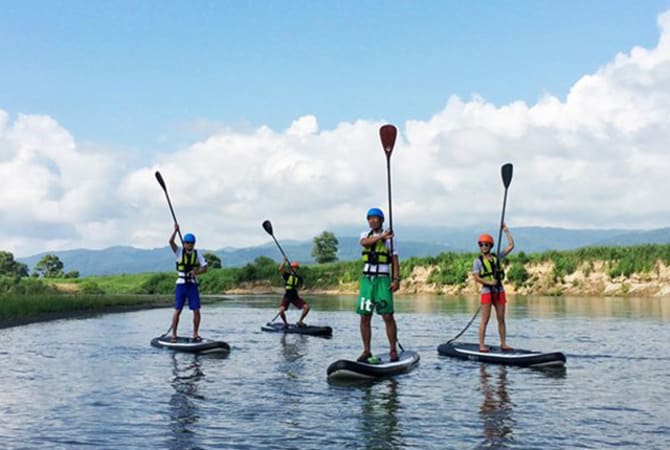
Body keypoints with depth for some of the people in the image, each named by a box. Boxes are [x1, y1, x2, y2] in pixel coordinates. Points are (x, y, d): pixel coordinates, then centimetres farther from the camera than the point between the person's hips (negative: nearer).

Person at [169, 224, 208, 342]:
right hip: (181, 285, -2)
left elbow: (205, 268, 3)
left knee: (196, 310, -3)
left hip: (192, 285, 2)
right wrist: (176, 230, -23)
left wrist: (197, 272, -15)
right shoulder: (179, 252, 1)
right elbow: (171, 241, -14)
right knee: (177, 310, -3)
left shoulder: (197, 255, 5)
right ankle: (174, 334, 6)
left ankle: (195, 334, 8)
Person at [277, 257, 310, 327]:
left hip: (295, 296, 3)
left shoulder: (299, 278, 6)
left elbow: (300, 287, 3)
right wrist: (285, 261, -26)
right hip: (287, 296, -3)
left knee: (307, 307, -10)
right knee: (281, 310, -24)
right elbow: (280, 269, -19)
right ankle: (285, 323, 5)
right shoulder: (287, 275, -2)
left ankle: (300, 321, 8)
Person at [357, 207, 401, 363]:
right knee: (365, 317, 1)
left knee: (388, 316, -9)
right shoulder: (365, 234, 14)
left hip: (383, 280, -3)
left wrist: (396, 279, -12)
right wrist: (381, 236, -23)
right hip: (366, 279, 3)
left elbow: (395, 260, 0)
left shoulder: (389, 237, 5)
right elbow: (364, 242, -11)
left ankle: (393, 350, -1)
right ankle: (366, 351, 8)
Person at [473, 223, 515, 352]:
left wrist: (506, 230, 3)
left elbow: (511, 245, 5)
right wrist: (489, 283, -19)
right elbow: (476, 277, -8)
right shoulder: (478, 261, -1)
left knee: (501, 319, 7)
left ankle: (503, 344, 12)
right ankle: (481, 345, -3)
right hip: (487, 292, -4)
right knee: (485, 320, -5)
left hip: (499, 291, 4)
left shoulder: (497, 257, 9)